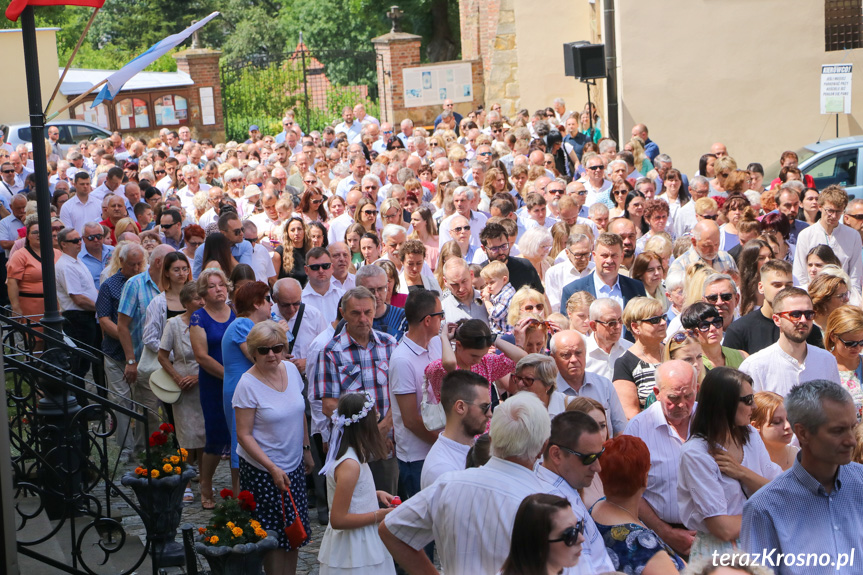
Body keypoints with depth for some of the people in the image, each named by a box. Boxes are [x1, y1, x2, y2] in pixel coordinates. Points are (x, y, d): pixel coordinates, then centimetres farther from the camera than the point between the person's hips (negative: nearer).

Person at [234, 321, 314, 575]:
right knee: (274, 536, 1)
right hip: (263, 470, -6)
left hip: (294, 466, 6)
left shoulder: (291, 369, 0)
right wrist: (273, 468, -19)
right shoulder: (248, 384, -17)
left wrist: (306, 449, 16)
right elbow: (244, 435, -16)